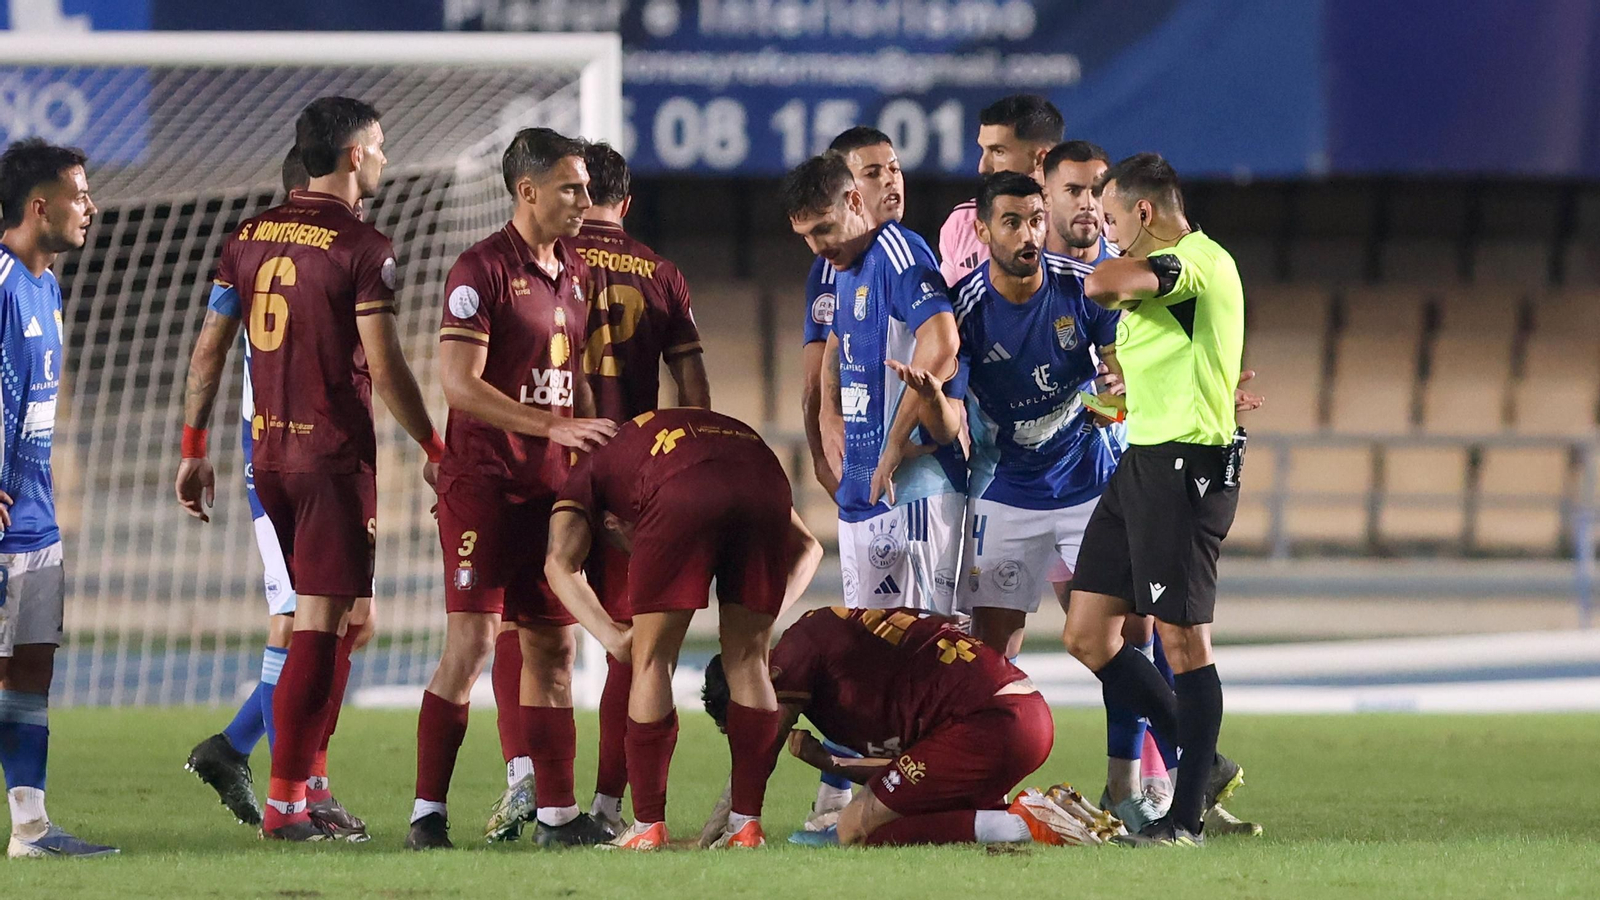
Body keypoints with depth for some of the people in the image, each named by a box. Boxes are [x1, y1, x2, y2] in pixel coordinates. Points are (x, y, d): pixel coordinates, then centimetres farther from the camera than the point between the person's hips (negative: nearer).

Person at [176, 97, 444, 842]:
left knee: (342, 617, 18)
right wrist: (434, 451, -3)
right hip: (335, 453, -7)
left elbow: (208, 352, 10)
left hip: (268, 452, 7)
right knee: (320, 626, -3)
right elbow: (384, 370, -14)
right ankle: (284, 802, -4)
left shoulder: (249, 239, 8)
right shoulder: (361, 249, -12)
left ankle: (308, 783, 17)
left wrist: (193, 451, 17)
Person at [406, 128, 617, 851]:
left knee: (554, 646, 8)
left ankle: (557, 812, 13)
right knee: (470, 642, -12)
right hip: (484, 482, -8)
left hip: (550, 486, 8)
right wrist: (555, 427, -21)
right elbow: (460, 384, -18)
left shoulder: (575, 274, 14)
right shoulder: (483, 269, -11)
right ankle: (427, 812, -10)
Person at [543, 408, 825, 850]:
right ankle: (747, 823, 17)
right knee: (747, 660, 17)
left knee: (652, 660, 11)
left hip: (685, 497, -4)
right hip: (765, 482, 4)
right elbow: (806, 547, 38)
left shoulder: (594, 470, 34)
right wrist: (767, 612, 32)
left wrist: (611, 634, 11)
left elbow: (561, 563, 11)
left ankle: (648, 826, 11)